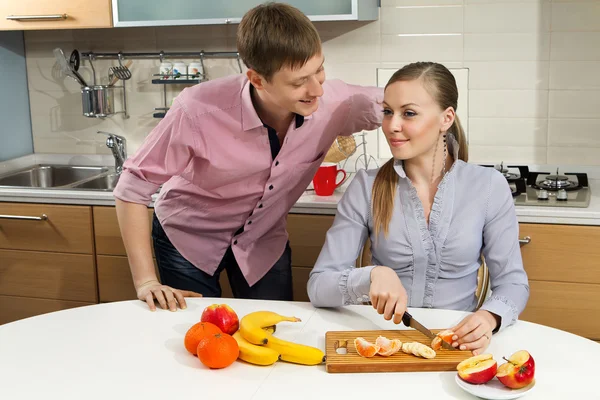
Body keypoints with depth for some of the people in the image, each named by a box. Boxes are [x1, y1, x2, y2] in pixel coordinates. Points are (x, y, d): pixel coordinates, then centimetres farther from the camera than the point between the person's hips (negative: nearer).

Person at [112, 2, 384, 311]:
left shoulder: (334, 103, -25)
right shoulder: (200, 110, -34)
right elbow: (133, 187, -22)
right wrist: (145, 281, -23)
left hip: (263, 240, 3)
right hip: (187, 236, -2)